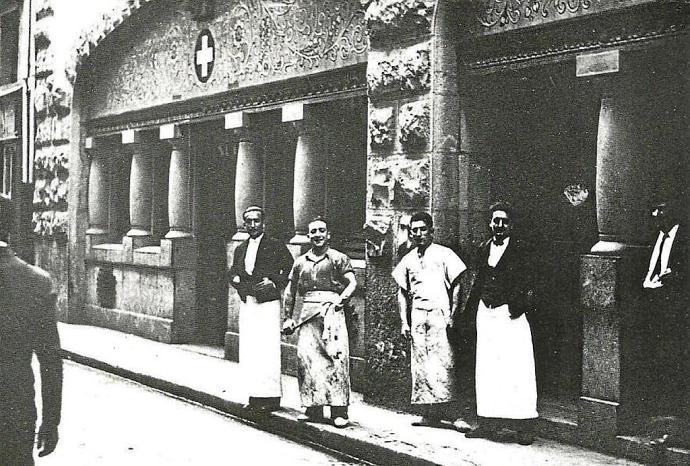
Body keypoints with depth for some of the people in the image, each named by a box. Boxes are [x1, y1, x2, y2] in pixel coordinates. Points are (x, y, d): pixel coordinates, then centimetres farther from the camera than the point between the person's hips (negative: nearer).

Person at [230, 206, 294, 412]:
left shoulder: (276, 246, -2)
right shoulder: (240, 249, 18)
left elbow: (291, 270, -5)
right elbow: (233, 272, 20)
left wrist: (274, 282, -15)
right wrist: (235, 279, -2)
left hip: (268, 303, -6)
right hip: (247, 304, 6)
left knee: (267, 351, -8)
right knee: (248, 351, 6)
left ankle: (271, 397, -2)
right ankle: (255, 395, 13)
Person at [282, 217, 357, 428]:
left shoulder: (338, 258, 6)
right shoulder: (300, 262, 18)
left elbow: (352, 283, 0)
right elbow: (290, 291, 22)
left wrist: (340, 300, -14)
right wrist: (288, 317, 16)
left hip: (331, 311, -4)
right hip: (307, 313, 4)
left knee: (336, 358, -9)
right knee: (306, 357, -3)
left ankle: (339, 411, -6)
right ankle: (314, 408, 6)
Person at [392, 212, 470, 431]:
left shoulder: (444, 254, 4)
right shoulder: (408, 260, 16)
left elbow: (456, 286, 1)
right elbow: (402, 292, 19)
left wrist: (452, 315, -7)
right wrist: (404, 321, 11)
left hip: (440, 314, -4)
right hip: (417, 316, 4)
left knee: (445, 363, -11)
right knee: (420, 365, 2)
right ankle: (429, 414, 7)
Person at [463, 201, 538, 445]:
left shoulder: (520, 250, -3)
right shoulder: (483, 249, 12)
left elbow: (529, 284, -6)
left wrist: (520, 306, -17)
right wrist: (471, 306, 9)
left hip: (511, 315, -5)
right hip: (486, 313, 5)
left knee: (517, 368, -5)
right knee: (486, 368, 7)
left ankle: (524, 427, 0)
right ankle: (488, 422, 15)